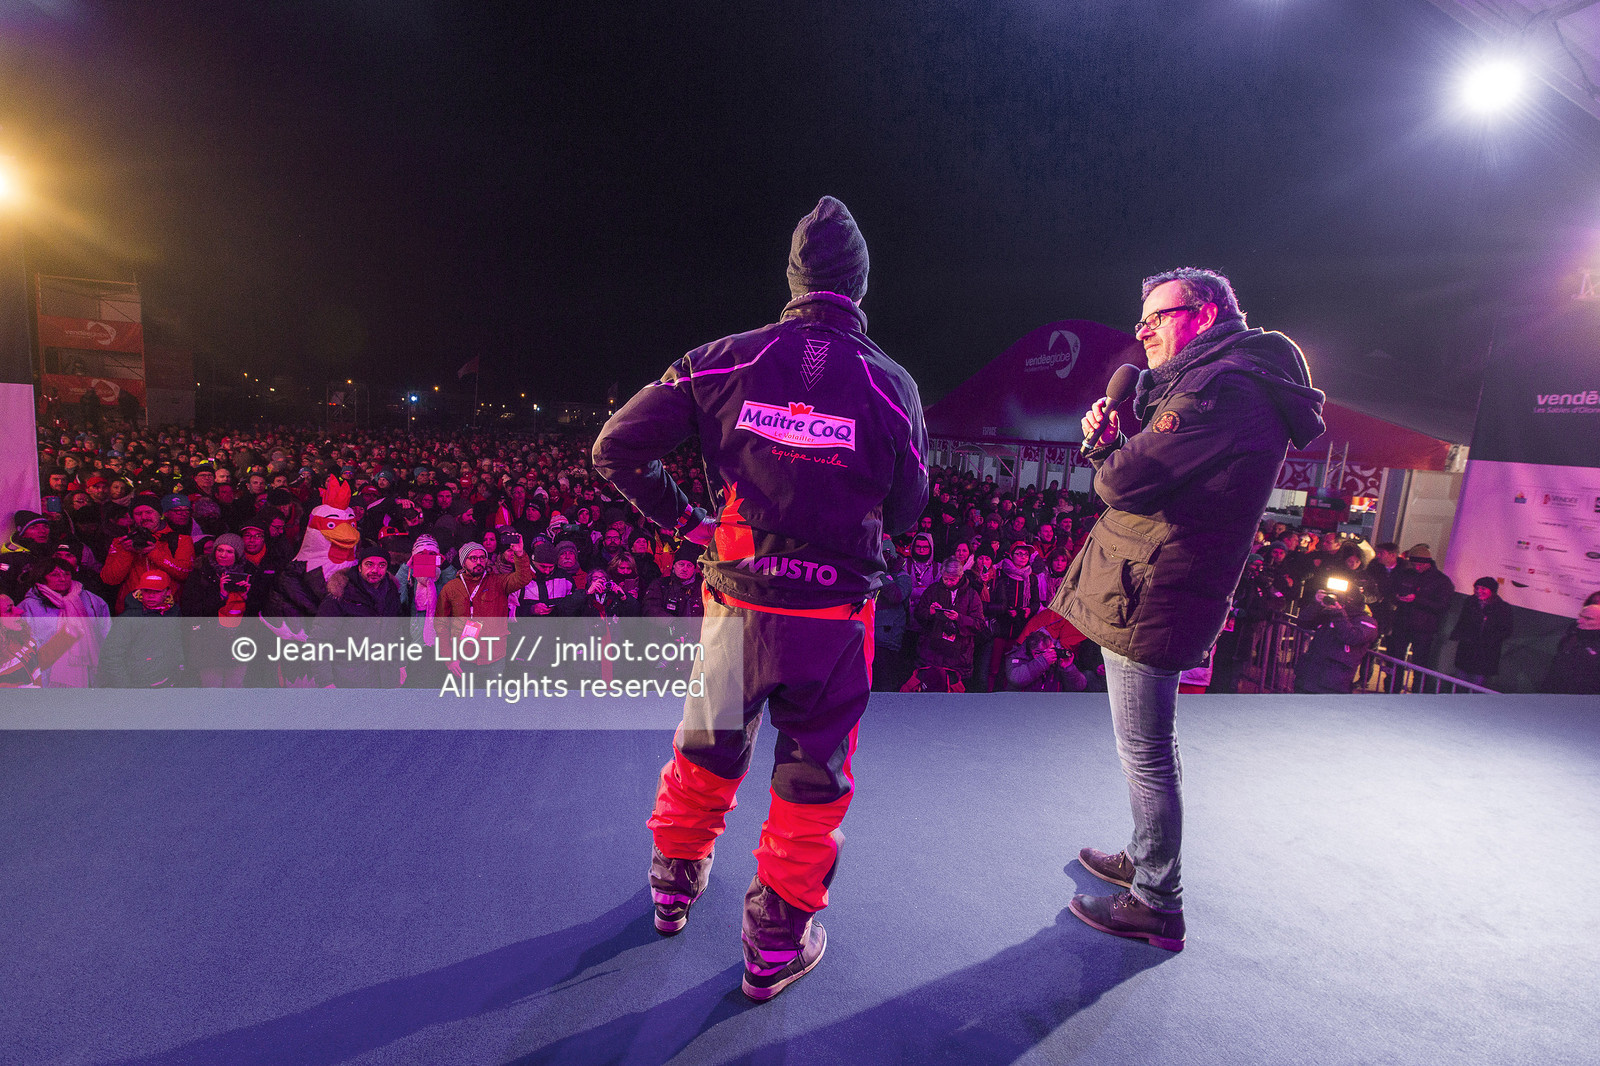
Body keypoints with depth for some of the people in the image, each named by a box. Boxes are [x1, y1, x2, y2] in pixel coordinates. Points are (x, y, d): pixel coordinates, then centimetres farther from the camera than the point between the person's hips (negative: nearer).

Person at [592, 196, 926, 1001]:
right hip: (835, 611, -2)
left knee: (707, 748, 25)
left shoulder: (726, 360, -3)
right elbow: (904, 515, 2)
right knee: (812, 776, 16)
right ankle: (776, 943, 30)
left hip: (736, 598, 2)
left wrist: (683, 520, 6)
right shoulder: (892, 384, -5)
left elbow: (617, 448, -3)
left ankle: (675, 883, 48)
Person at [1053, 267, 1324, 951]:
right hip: (1140, 598, 11)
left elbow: (1123, 482, -23)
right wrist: (1110, 440, -2)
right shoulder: (1200, 386, 19)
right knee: (1146, 751, 22)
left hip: (1147, 603, -11)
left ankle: (1156, 906, 18)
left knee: (1146, 754, 2)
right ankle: (1144, 860, 41)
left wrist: (1108, 452, -1)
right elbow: (1130, 474, 16)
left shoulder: (1224, 387, -16)